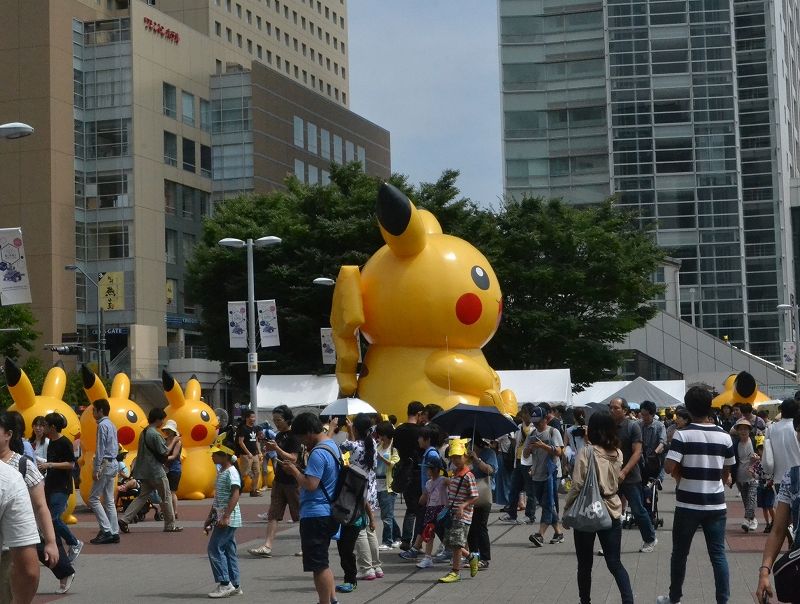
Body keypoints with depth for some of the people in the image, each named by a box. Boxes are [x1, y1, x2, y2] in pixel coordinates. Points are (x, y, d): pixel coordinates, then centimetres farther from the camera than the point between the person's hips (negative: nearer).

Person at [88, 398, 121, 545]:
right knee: (109, 500, 9)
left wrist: (96, 469, -16)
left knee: (93, 498, -6)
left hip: (105, 464, -9)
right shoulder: (112, 425, 16)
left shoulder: (102, 425, -11)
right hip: (114, 464, 9)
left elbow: (100, 449, -16)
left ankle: (106, 530, -11)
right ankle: (114, 533, 7)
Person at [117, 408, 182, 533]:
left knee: (142, 497, 9)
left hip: (145, 471, 8)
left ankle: (124, 519, -2)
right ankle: (170, 525, 10)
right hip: (156, 471, -8)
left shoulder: (144, 432, 12)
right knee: (166, 497, 4)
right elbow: (164, 453, -15)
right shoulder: (155, 434, -17)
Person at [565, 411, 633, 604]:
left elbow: (577, 486, -15)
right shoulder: (618, 453, 3)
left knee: (585, 564, 9)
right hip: (612, 511, 4)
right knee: (615, 562, 6)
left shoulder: (586, 452, -12)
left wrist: (567, 509, -3)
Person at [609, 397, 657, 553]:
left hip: (630, 477, -4)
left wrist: (624, 472, -22)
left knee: (638, 510, 1)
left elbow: (637, 452, -13)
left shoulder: (632, 427, -7)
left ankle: (650, 540, 18)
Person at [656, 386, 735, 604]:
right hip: (716, 504, 2)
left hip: (688, 504, -2)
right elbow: (727, 472, 9)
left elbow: (670, 467, -17)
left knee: (680, 553, 13)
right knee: (718, 554, 5)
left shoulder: (683, 435, -11)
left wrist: (684, 471, 3)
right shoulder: (724, 436, 0)